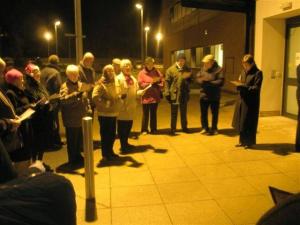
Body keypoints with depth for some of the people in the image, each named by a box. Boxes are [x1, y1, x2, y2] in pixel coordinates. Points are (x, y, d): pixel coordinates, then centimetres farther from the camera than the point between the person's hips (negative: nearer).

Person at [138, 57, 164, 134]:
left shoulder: (157, 72, 9)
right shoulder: (141, 73, 0)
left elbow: (162, 82, 7)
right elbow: (141, 84, -7)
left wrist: (157, 84, -12)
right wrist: (151, 83, -10)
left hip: (155, 97, 2)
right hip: (146, 97, -2)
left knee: (153, 114, 9)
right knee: (145, 114, 2)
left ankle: (153, 129, 18)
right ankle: (144, 130, 11)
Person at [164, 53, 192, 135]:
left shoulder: (187, 69, 8)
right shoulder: (171, 69, -4)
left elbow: (190, 80, 15)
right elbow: (167, 82, -7)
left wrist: (188, 78, -8)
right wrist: (167, 93, -13)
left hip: (184, 94, 3)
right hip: (174, 94, -3)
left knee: (183, 113, 15)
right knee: (174, 113, 5)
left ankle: (184, 127, 27)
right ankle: (173, 129, 13)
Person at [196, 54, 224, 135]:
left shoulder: (219, 69, -9)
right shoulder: (203, 69, 5)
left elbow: (220, 82, -17)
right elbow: (198, 78, 4)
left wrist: (210, 83, -24)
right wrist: (202, 81, -18)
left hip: (215, 96, -3)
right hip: (204, 95, 3)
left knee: (215, 113, 10)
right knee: (203, 113, 10)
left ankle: (214, 128, 26)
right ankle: (205, 128, 25)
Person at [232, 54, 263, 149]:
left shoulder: (258, 73, -8)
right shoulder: (243, 72, 11)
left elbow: (256, 88, -13)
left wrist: (244, 86, -23)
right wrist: (238, 85, -6)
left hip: (251, 101, -6)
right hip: (242, 100, 6)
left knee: (249, 123, 1)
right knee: (240, 121, 10)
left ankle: (249, 142, 16)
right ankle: (242, 141, 24)